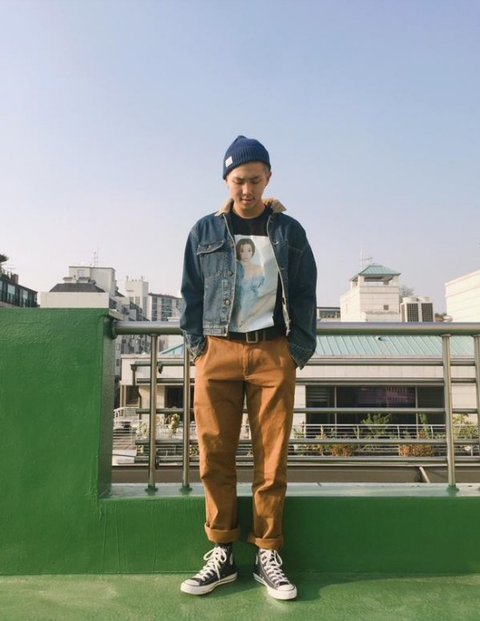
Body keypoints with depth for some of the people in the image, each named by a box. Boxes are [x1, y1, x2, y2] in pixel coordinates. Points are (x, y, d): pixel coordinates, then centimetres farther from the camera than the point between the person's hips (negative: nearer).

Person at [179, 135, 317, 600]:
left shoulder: (289, 232, 9)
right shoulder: (205, 232, 10)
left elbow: (305, 296, 9)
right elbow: (191, 293, 12)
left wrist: (299, 350, -1)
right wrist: (197, 346, 2)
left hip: (273, 353, 0)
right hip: (218, 352, 1)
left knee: (272, 457, 2)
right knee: (215, 454, 1)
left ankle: (268, 556, 16)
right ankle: (222, 554, 16)